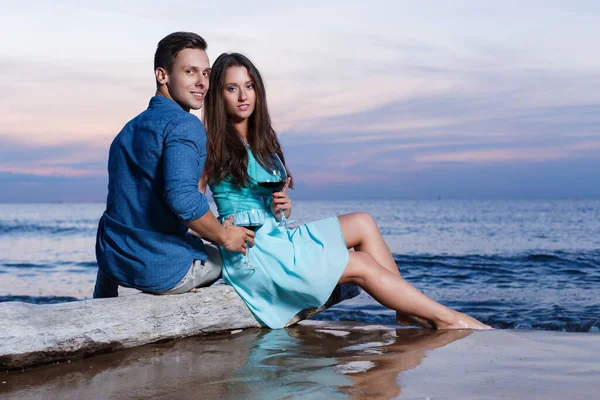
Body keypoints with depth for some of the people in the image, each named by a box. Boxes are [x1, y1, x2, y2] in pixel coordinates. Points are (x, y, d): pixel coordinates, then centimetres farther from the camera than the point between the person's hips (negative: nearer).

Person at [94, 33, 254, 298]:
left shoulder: (129, 130, 14)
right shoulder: (185, 126, -14)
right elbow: (182, 198, -29)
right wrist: (224, 237, -13)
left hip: (112, 263, 8)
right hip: (163, 272, -8)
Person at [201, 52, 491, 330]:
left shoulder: (261, 139, 17)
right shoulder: (212, 143, -7)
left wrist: (283, 206, 0)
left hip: (276, 236, 8)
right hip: (250, 250, -8)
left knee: (362, 223, -2)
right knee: (362, 265, -9)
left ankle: (408, 313, -7)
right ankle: (447, 319, -1)